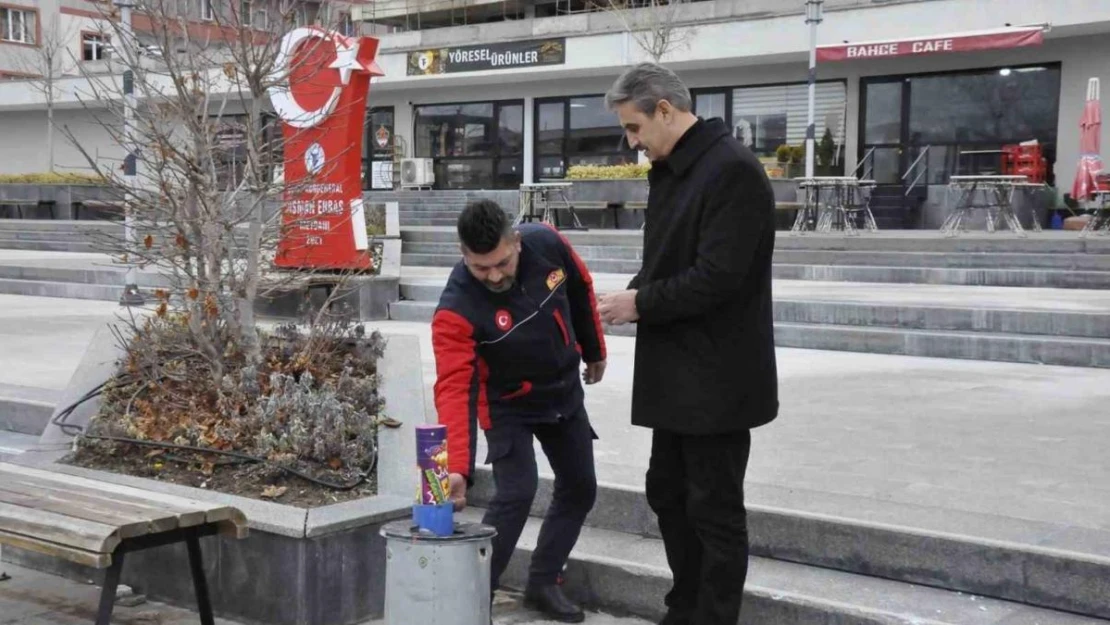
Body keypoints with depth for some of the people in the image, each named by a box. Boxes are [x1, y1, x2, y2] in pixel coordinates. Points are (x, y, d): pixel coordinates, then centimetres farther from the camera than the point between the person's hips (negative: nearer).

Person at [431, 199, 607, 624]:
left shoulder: (546, 244, -22)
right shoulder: (456, 309, -34)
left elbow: (580, 292, -1)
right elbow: (455, 388, -40)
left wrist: (594, 351, 11)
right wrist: (457, 466, -49)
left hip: (565, 393, 5)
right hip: (508, 405, -5)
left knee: (580, 489, 10)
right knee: (517, 492, -20)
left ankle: (543, 584, 25)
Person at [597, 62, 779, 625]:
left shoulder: (732, 170, -18)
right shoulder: (668, 170, 12)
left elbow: (718, 276, -24)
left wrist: (641, 303, -15)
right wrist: (634, 293, 0)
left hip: (717, 378, -10)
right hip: (677, 373, 10)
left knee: (715, 510, 1)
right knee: (667, 492, 17)